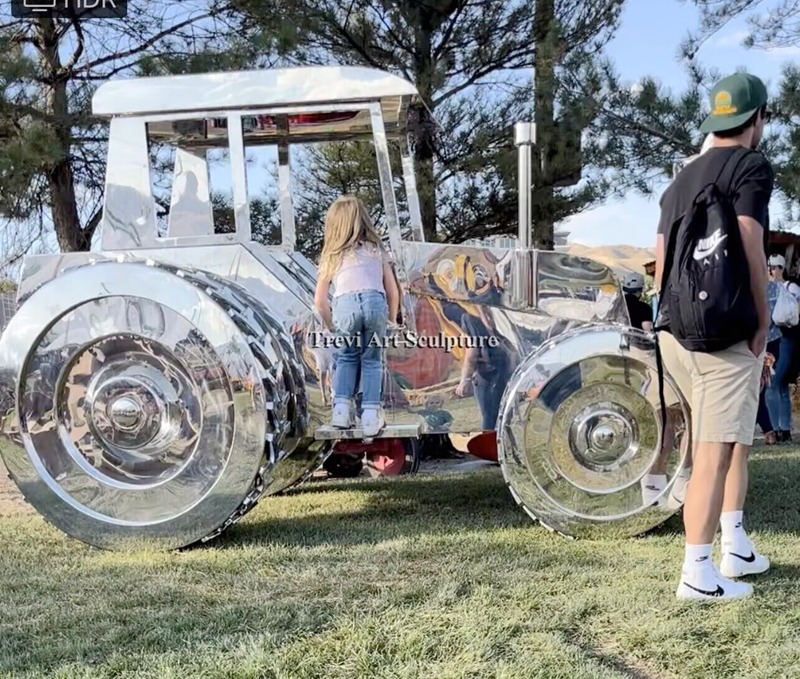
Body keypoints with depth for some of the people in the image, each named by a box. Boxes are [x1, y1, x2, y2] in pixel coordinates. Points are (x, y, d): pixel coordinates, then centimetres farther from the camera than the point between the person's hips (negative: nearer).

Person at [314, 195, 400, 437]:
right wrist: (391, 322, 36)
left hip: (345, 305, 0)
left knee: (346, 356, 24)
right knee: (372, 359, 16)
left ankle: (342, 408, 13)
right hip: (375, 302, 0)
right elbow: (393, 292, 24)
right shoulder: (376, 249, 27)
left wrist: (331, 326, 36)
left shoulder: (332, 255, 26)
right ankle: (371, 414, 5)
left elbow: (319, 300, 23)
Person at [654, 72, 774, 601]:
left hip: (677, 332, 8)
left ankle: (736, 548, 26)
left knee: (737, 435, 22)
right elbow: (750, 248, -13)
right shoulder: (752, 168, -3)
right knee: (715, 450, -5)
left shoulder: (682, 178, 18)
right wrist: (763, 319, -5)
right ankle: (698, 573, -3)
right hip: (726, 332, -8)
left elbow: (661, 259, 16)